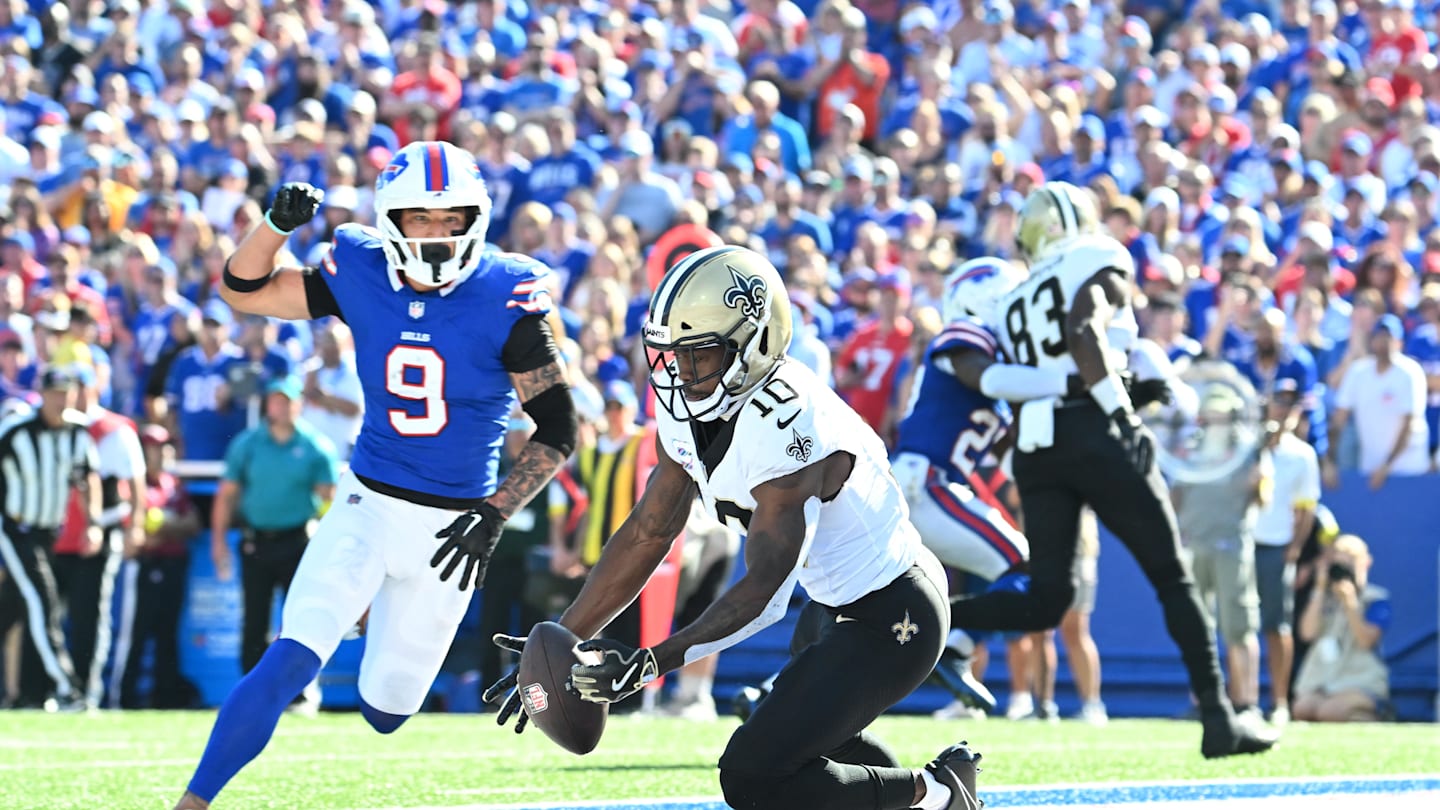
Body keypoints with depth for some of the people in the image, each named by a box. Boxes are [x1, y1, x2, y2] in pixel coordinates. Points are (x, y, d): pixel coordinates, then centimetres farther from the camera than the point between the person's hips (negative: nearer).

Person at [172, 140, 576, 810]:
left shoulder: (505, 297, -13)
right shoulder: (364, 277, -6)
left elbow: (556, 428, -11)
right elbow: (243, 290, 4)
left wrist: (496, 514, -20)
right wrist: (277, 225, -15)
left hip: (450, 523, -1)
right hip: (368, 504, 1)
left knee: (386, 710, 9)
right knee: (289, 664, -20)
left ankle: (384, 616, 43)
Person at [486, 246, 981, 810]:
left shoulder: (785, 425, -31)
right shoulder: (685, 411, -4)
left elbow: (761, 592, -30)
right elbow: (648, 533, 4)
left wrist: (652, 663, -40)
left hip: (892, 620, -10)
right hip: (835, 604, 10)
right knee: (812, 734, 31)